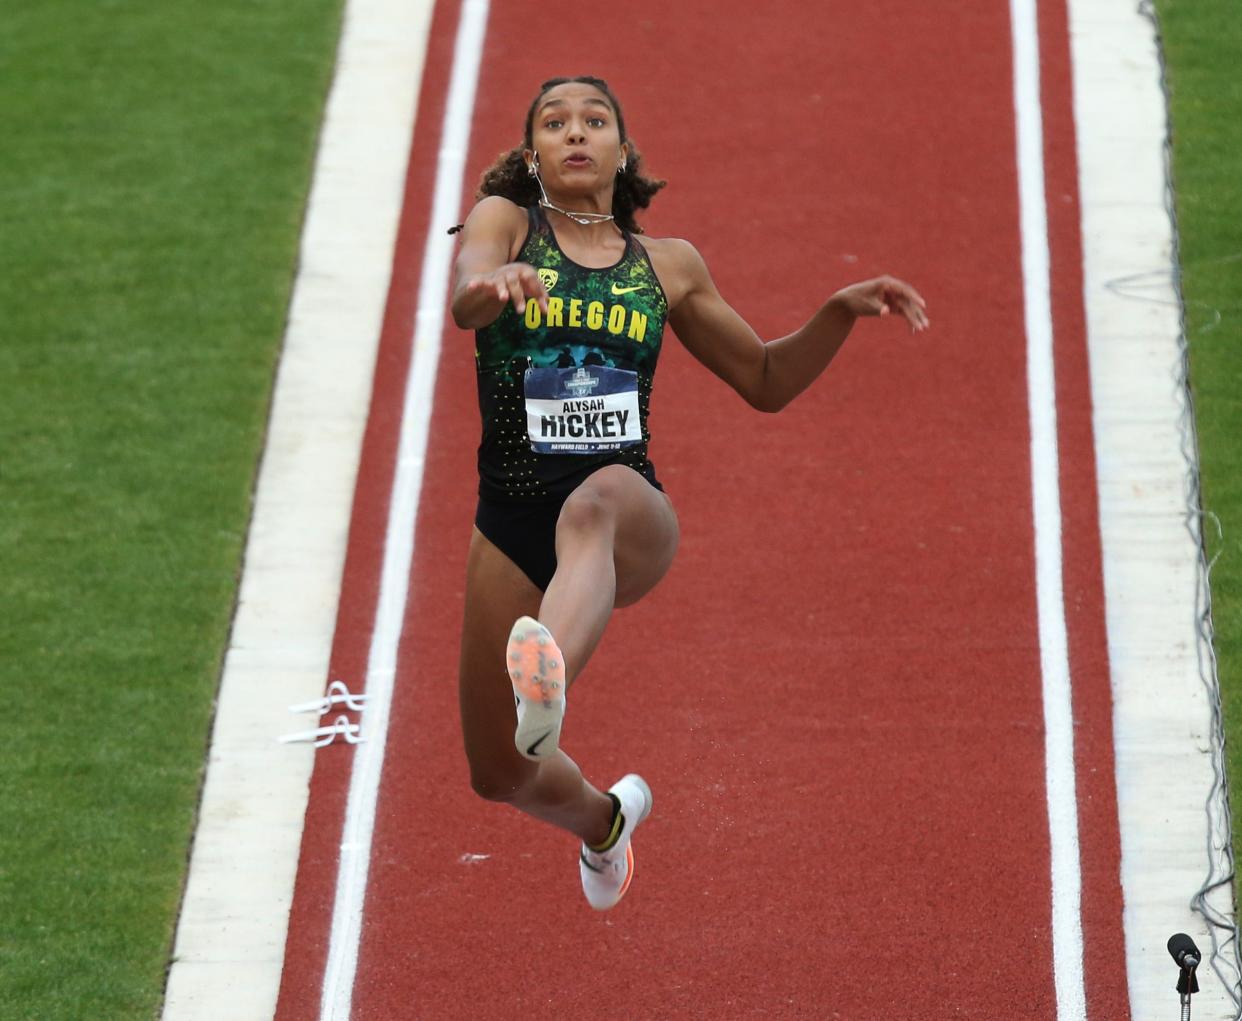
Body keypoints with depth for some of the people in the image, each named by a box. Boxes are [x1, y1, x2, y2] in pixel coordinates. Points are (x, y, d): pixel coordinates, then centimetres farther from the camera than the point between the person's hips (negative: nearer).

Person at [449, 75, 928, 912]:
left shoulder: (668, 267, 14)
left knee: (596, 503, -41)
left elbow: (767, 380, 24)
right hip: (511, 526, 1)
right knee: (500, 775, 6)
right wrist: (490, 287, -43)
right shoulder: (504, 222, 6)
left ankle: (550, 682, -71)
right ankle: (604, 818, 44)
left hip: (631, 518, -1)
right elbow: (465, 298, -18)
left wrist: (842, 312, 7)